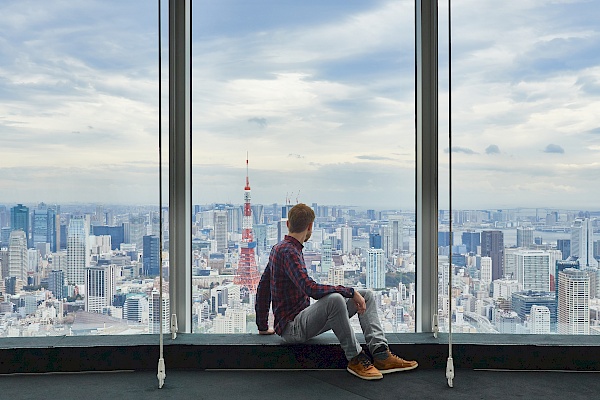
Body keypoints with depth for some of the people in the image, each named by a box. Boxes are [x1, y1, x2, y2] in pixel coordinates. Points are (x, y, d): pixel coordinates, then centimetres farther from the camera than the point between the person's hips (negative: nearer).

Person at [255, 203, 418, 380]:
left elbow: (263, 288, 23)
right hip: (291, 327, -10)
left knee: (367, 295, 3)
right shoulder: (288, 252, -17)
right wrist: (351, 292, -21)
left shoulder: (279, 248, 15)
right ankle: (355, 358, -20)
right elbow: (311, 289, -30)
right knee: (334, 299, -38)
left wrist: (263, 327, 29)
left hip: (303, 319, 10)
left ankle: (381, 354, -13)